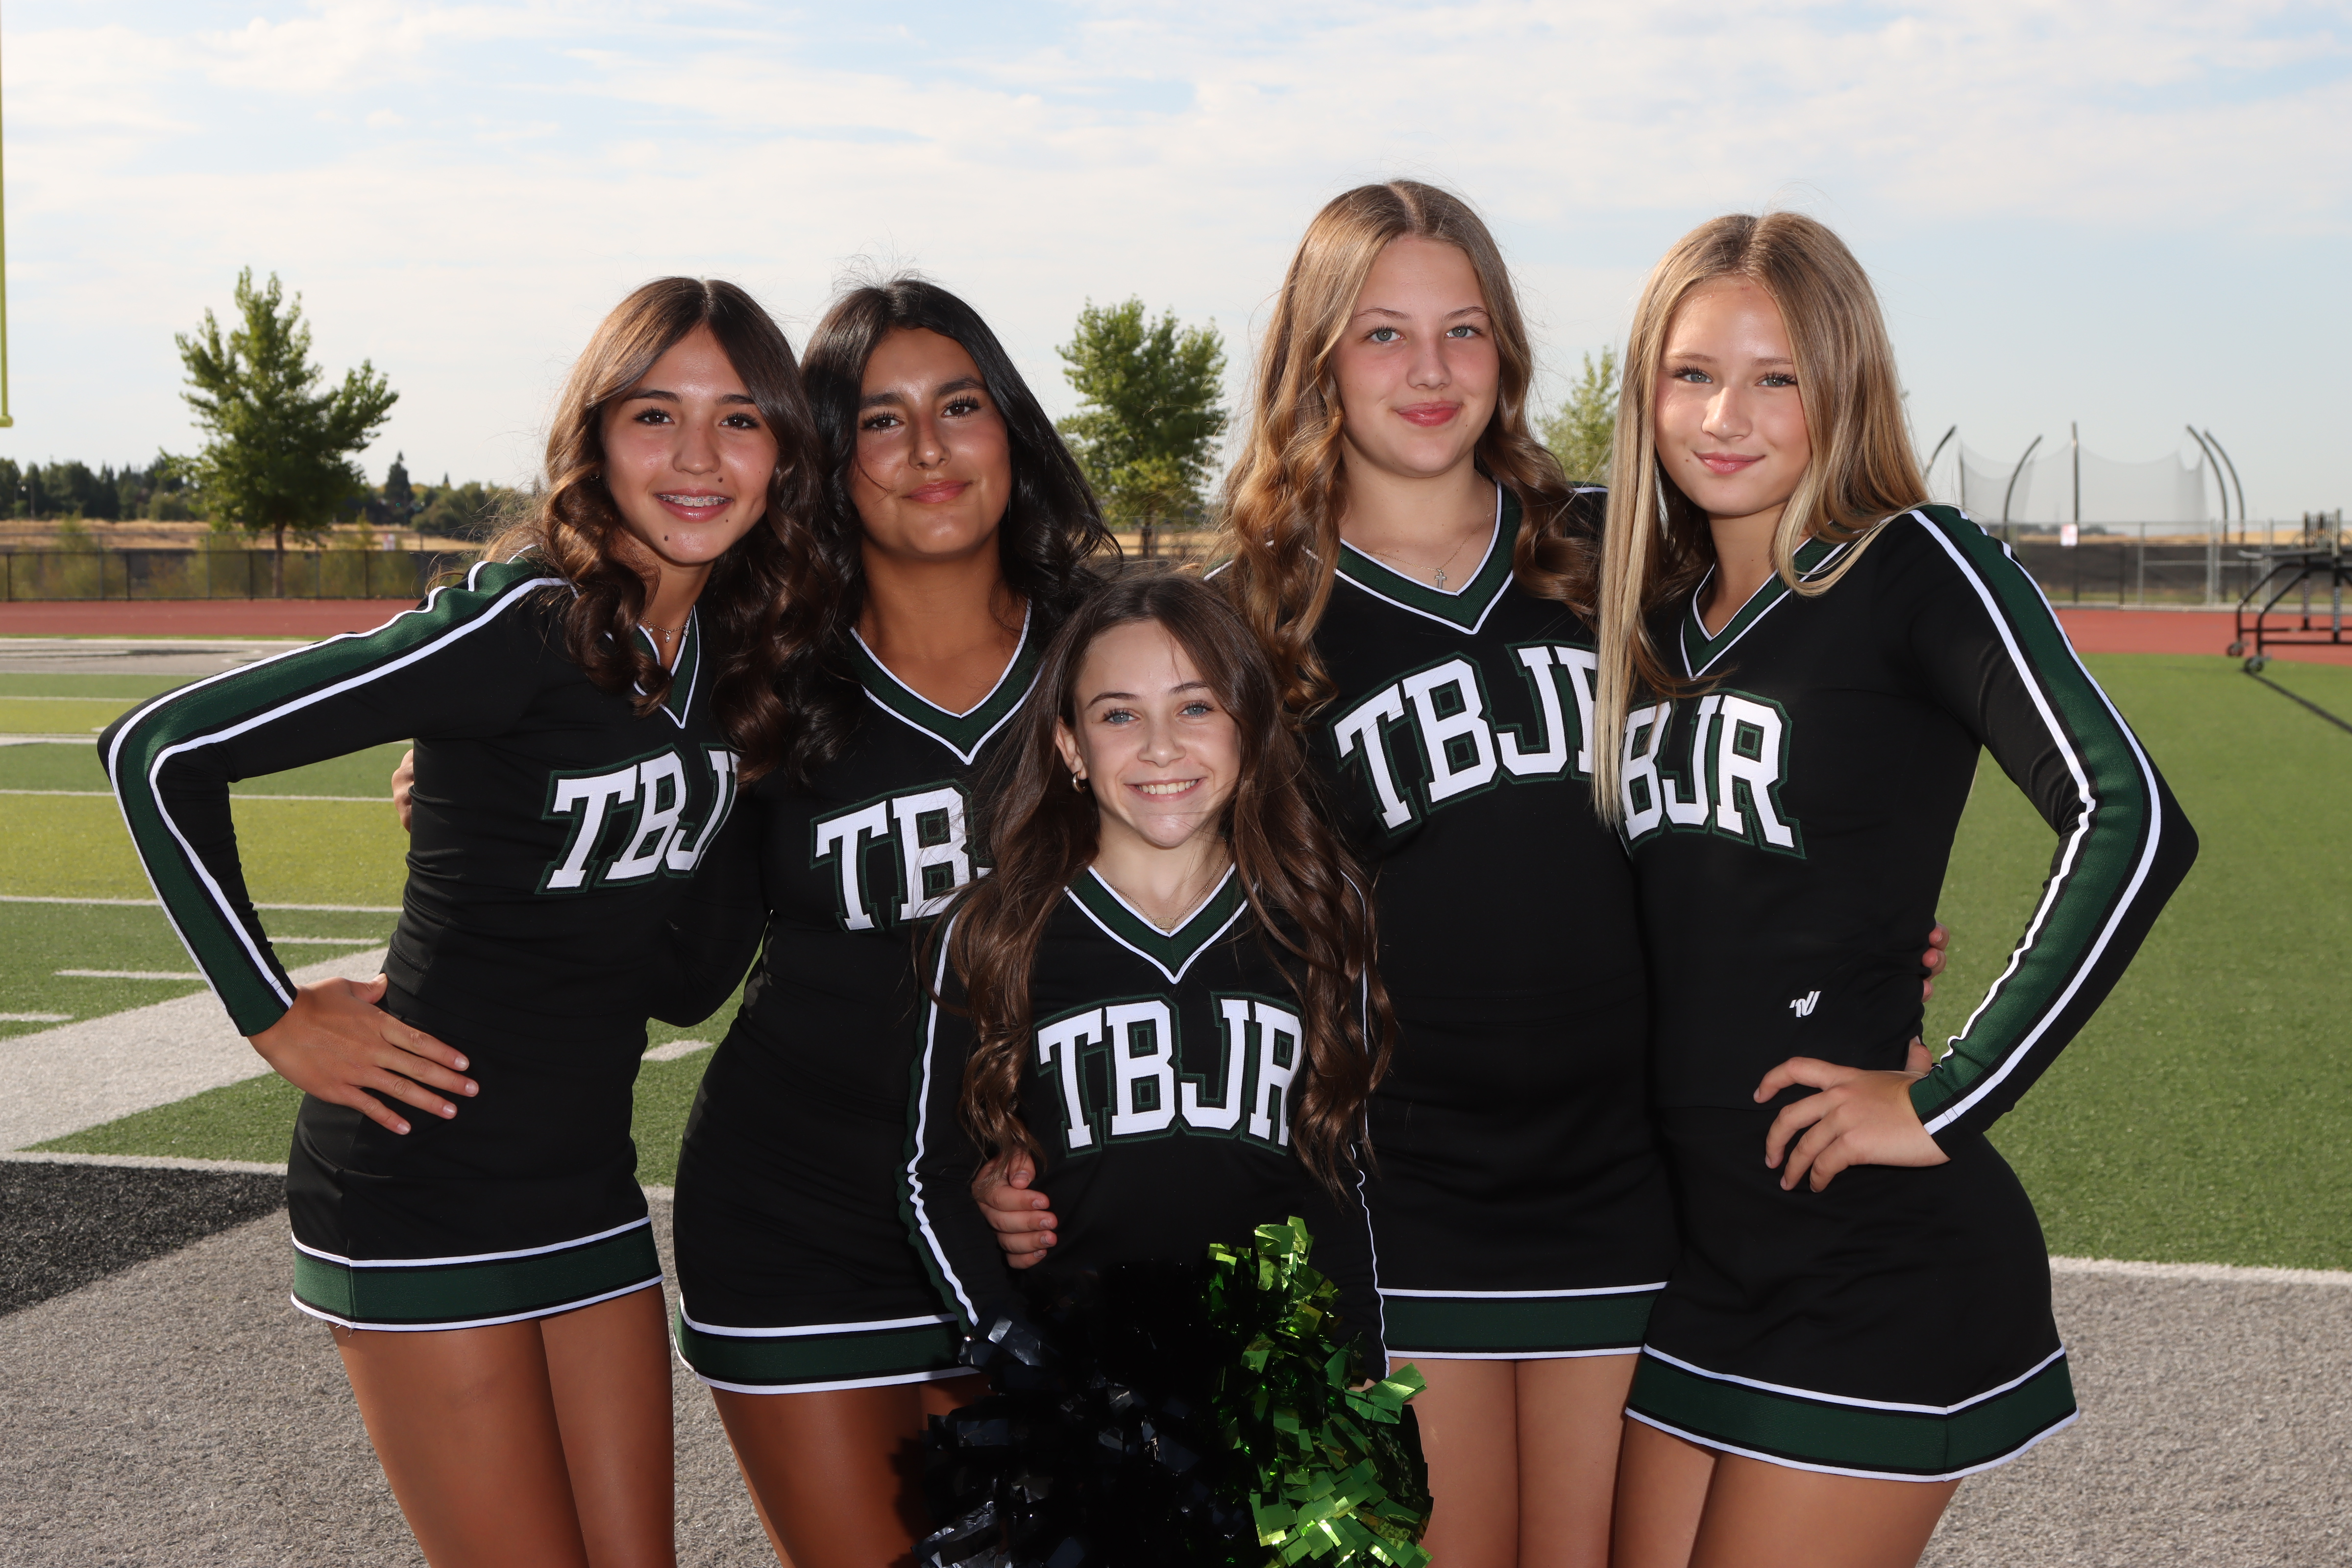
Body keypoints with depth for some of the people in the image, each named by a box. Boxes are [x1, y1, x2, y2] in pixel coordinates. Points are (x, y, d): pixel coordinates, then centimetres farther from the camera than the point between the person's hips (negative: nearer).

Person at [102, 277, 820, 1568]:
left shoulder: (735, 643, 4)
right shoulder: (522, 623, -18)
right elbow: (161, 753, -19)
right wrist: (275, 1016, -15)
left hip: (588, 1172, 7)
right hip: (427, 1184, -7)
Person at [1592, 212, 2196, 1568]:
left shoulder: (1912, 566, -12)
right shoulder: (1654, 609, 8)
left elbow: (2132, 824, -23)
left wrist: (1949, 1104, -21)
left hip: (1878, 1266, -6)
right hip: (1682, 1239, 6)